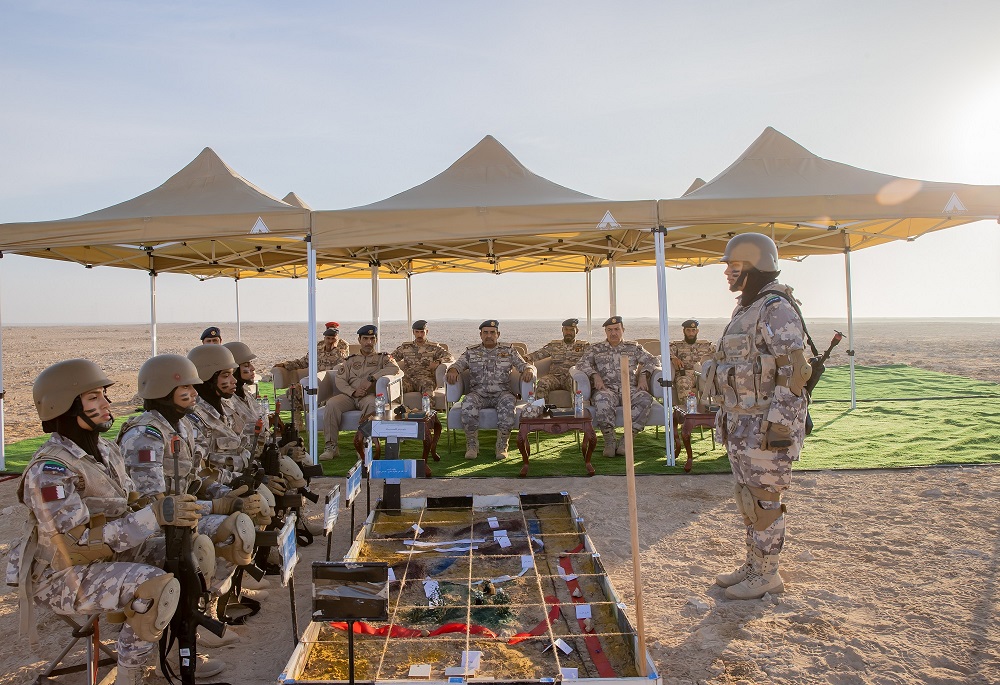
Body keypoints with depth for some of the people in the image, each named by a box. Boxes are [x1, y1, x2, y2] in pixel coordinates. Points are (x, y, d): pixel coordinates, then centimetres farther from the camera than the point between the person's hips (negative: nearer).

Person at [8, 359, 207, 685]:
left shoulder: (105, 449, 3)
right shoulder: (51, 471, -23)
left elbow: (131, 504, 7)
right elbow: (79, 542, -29)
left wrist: (176, 514, -14)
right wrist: (155, 515, -33)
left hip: (109, 556, 8)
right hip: (61, 576, -8)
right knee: (159, 586, -29)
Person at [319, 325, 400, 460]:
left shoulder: (383, 357, 17)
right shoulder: (350, 360, 25)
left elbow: (394, 368, -6)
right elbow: (339, 379, 11)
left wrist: (371, 378, -16)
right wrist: (353, 392, -10)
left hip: (370, 394, -3)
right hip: (350, 395, 3)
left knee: (371, 403, -39)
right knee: (332, 403, -28)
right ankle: (331, 446, -24)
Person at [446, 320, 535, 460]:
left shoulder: (509, 351, 15)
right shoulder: (471, 352, 16)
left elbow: (524, 365, 7)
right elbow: (458, 364, 5)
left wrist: (528, 370, -18)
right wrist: (453, 370, -20)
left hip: (501, 392, 0)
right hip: (478, 392, 1)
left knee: (508, 402, -36)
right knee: (468, 402, -34)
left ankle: (502, 446, -27)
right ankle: (472, 445, -22)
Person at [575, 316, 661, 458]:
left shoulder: (633, 347, 21)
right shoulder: (596, 348, 19)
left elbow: (652, 361, 16)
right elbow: (582, 364, 7)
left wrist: (643, 375, -3)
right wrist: (595, 375, -11)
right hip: (607, 389, -1)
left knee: (646, 399, -33)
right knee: (602, 400, -39)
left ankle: (626, 439, -26)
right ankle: (609, 440, -24)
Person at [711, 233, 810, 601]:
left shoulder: (776, 309, -15)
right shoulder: (744, 311, 15)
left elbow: (793, 371, -20)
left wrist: (779, 423, -23)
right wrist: (727, 418, 21)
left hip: (767, 423, -9)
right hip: (741, 422, 10)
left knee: (764, 501, 1)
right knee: (748, 498, 16)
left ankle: (766, 575, 14)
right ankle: (754, 566, 28)